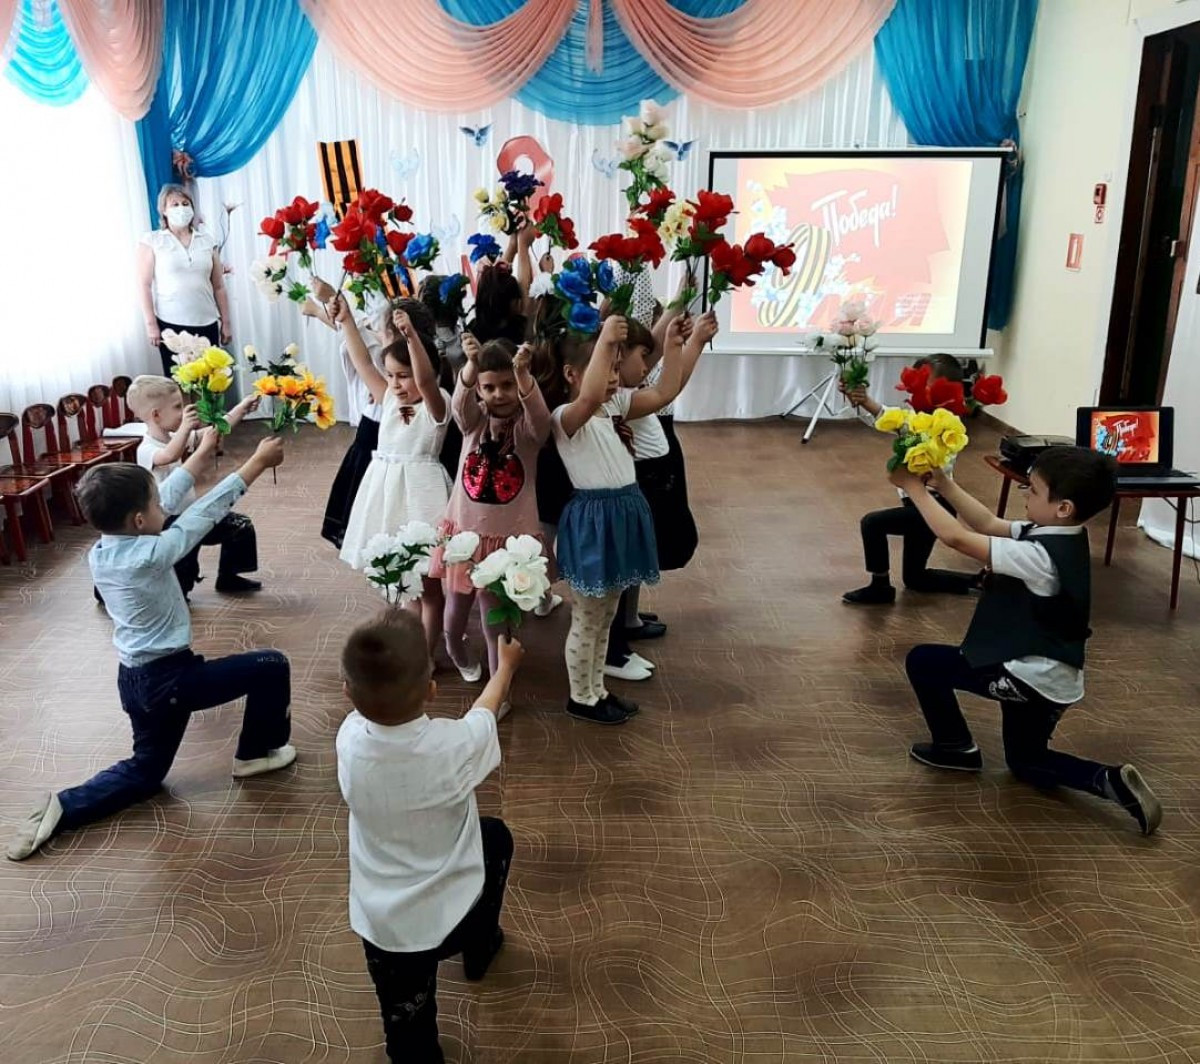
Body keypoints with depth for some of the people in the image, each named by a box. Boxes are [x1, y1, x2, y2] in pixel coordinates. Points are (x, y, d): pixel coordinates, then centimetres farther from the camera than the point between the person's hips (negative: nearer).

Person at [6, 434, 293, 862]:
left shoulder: (99, 551, -1)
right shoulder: (151, 554, -23)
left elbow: (168, 497, 8)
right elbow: (207, 511, -16)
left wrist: (202, 452, 15)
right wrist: (259, 462, -8)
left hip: (135, 680, 8)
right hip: (169, 678, -8)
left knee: (146, 772, 23)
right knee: (271, 666, 7)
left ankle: (63, 807, 6)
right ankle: (254, 753, 22)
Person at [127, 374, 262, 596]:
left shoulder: (175, 438, 3)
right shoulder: (147, 450, -23)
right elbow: (170, 456, -47)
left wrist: (242, 408, -1)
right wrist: (185, 428, -60)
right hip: (170, 522, -9)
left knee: (241, 526, 12)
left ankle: (228, 578, 25)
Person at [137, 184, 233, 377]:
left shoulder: (207, 241, 11)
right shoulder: (152, 241, 3)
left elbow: (219, 287, 12)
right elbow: (144, 285, -1)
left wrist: (226, 321, 9)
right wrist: (150, 323, -7)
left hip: (206, 324, 2)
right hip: (171, 324, -2)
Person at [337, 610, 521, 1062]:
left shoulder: (349, 738, -20)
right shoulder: (452, 744, -27)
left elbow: (377, 699, 4)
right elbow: (484, 711, -3)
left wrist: (423, 617, 15)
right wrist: (506, 665, 19)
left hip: (380, 925, 1)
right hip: (452, 915, 0)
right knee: (495, 834, 29)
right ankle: (479, 946, 51)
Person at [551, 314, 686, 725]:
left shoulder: (617, 405, 8)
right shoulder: (566, 418, -17)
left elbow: (664, 393, 6)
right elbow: (589, 398, -39)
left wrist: (673, 344, -3)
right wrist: (605, 339, -43)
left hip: (624, 513, 9)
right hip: (593, 518, -9)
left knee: (605, 616, 20)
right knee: (586, 620, 7)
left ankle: (597, 690, 34)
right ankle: (580, 698, 24)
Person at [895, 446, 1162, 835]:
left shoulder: (1040, 557, -28)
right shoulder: (1060, 536, 0)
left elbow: (956, 537, -29)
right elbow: (989, 524, 4)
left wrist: (914, 486, -21)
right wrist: (942, 482, -3)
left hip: (1029, 677, -10)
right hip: (1046, 676, 10)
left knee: (922, 661, 2)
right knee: (1026, 762, 26)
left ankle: (955, 747, 17)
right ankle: (1111, 781, 6)